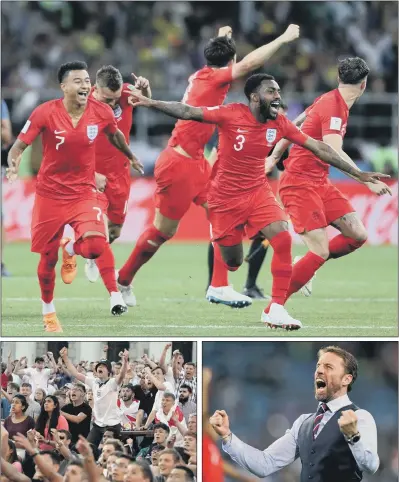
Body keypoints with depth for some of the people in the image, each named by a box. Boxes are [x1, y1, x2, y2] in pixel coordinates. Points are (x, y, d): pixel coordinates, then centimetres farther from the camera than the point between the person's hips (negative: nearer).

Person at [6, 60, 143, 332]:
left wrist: (131, 157, 30)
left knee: (95, 247, -23)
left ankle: (71, 248, 16)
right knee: (48, 258, 8)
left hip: (84, 192, 1)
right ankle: (48, 310, 35)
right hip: (50, 194, -1)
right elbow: (19, 146, -11)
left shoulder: (102, 112, -9)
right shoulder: (45, 113, -16)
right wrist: (13, 165, -32)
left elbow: (115, 135, 14)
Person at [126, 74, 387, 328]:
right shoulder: (232, 115, -16)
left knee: (283, 240, -20)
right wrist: (151, 103, -28)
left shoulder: (280, 124, -6)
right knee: (233, 262, 4)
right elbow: (189, 112, -18)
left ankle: (276, 310, -15)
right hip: (225, 197, -3)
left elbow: (319, 147, -2)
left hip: (258, 192, 3)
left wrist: (358, 173, -1)